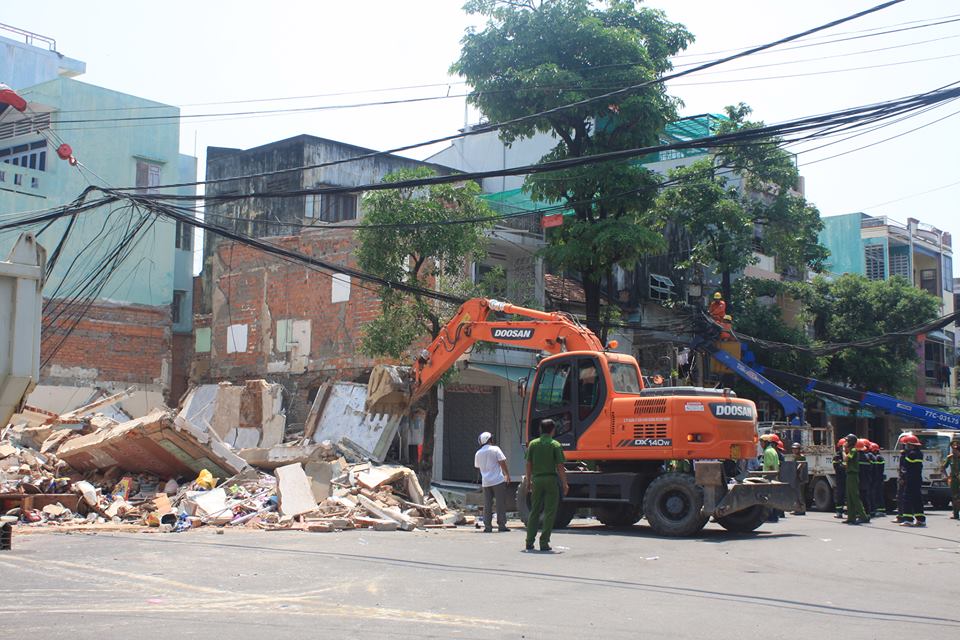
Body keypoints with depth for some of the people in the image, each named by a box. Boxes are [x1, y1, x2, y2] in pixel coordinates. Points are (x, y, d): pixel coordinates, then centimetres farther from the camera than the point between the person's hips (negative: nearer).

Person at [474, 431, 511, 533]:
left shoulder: (478, 453, 8)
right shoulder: (495, 449, -5)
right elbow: (502, 463, -7)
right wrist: (507, 475, 2)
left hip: (485, 482, 4)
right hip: (498, 480, -4)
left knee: (487, 505, 7)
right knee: (501, 504, 2)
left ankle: (487, 526, 4)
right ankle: (502, 525, 2)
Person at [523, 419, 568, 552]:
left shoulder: (533, 444, 5)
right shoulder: (555, 445, -5)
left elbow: (529, 464, 5)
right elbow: (560, 466, -8)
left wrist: (528, 480, 14)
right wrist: (564, 483, -2)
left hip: (537, 479, 4)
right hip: (551, 478, -4)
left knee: (534, 511, 12)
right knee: (549, 512, 2)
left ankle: (529, 542, 10)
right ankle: (544, 543, -2)